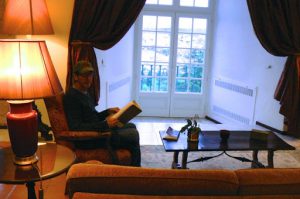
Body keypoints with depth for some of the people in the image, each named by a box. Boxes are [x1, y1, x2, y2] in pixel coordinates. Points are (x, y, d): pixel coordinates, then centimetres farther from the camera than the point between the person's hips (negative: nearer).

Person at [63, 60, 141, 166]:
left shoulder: (85, 93, 13)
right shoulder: (71, 97, -18)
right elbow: (76, 127, -27)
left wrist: (108, 111, 4)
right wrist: (105, 124, -29)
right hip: (89, 139, -11)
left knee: (131, 126, 18)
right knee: (133, 134, -12)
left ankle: (134, 166, 25)